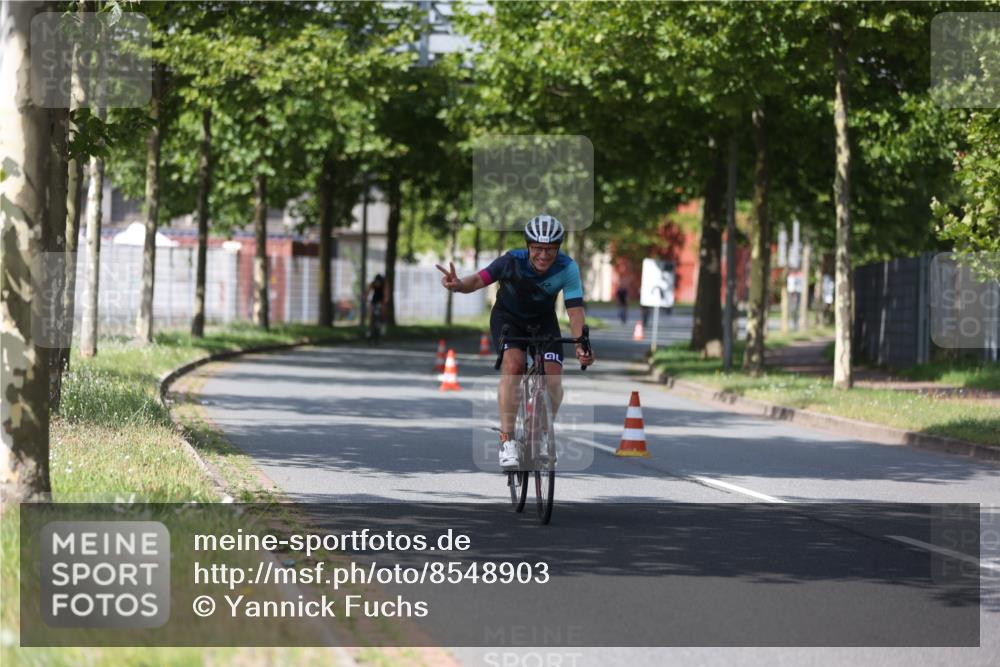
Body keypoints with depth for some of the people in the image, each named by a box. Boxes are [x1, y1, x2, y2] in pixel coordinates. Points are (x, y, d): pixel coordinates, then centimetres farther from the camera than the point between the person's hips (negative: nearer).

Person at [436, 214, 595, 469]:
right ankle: (507, 441, -21)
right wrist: (459, 285, -61)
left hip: (543, 321, 2)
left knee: (554, 379, -13)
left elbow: (575, 309, -30)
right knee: (513, 364, -27)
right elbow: (479, 280, -38)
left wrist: (581, 345, -45)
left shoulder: (567, 268, -27)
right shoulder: (512, 261, -30)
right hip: (508, 317, -2)